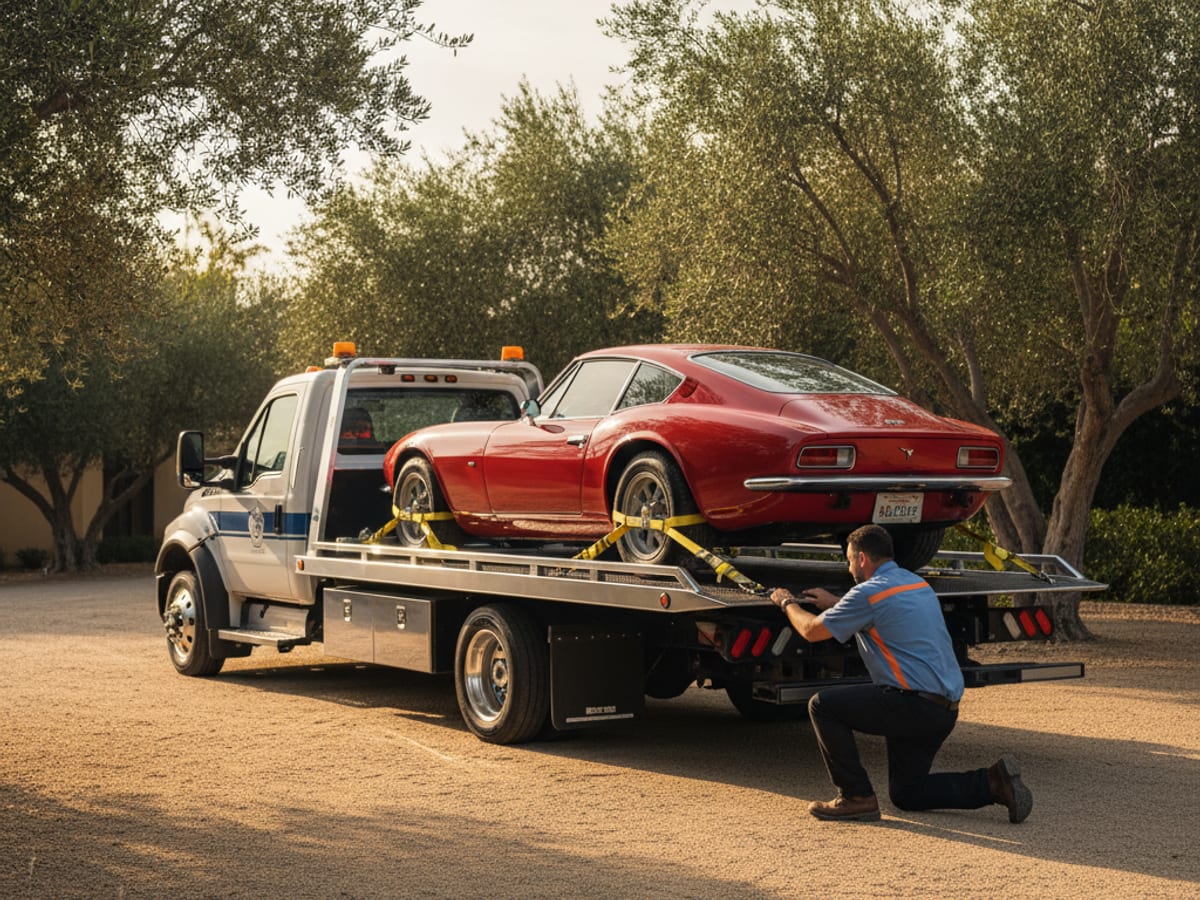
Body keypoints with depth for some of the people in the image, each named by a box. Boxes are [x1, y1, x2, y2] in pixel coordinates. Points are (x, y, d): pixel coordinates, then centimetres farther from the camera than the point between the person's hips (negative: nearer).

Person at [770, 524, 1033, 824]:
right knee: (906, 794, 19)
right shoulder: (916, 583, 15)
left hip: (914, 706, -9)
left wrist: (788, 603, 17)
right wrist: (833, 603, 39)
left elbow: (811, 630, -2)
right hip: (945, 711, 9)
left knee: (822, 705, -4)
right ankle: (993, 782, 6)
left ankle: (856, 798, -3)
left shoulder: (870, 592, -11)